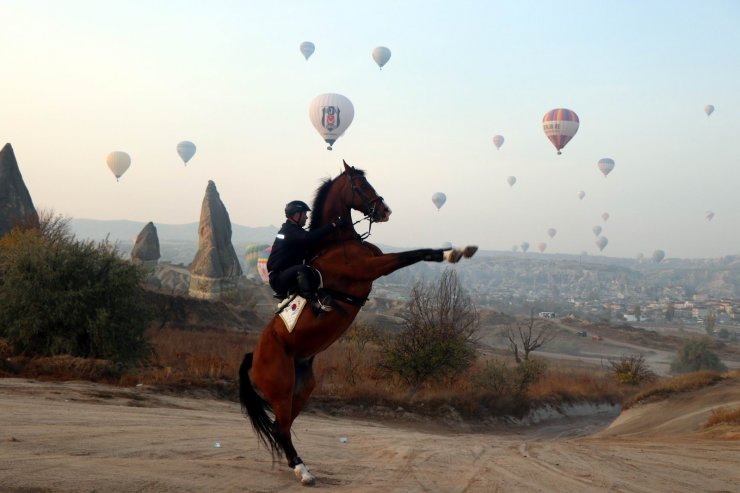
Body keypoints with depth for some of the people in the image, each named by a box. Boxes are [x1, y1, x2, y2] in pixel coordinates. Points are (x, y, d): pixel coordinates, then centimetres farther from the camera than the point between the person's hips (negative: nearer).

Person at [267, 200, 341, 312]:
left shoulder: (291, 230, 16)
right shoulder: (290, 231, -15)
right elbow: (309, 238, -32)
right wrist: (332, 225, -32)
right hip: (278, 279, -11)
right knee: (302, 269, -36)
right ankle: (314, 302, -46)